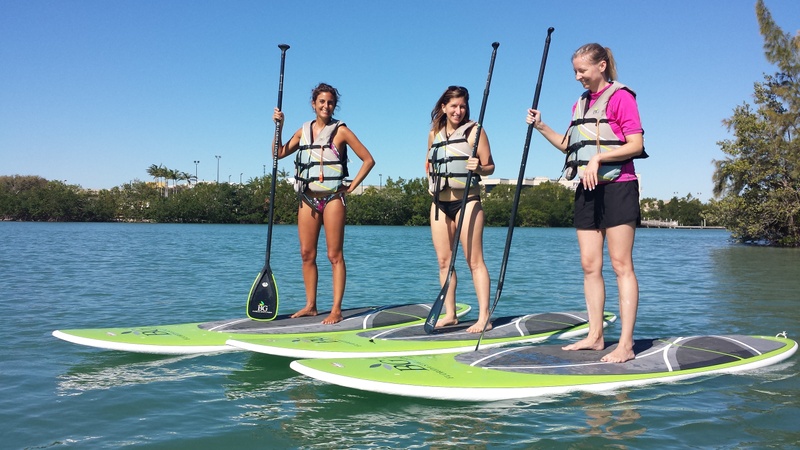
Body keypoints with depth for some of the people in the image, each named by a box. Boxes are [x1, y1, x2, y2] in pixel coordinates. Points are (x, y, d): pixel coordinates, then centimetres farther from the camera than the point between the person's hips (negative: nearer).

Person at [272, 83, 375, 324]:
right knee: (307, 254, 6)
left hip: (332, 198, -5)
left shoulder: (340, 131, -1)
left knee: (335, 255, -3)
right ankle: (310, 306, 16)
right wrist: (278, 126, 5)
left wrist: (351, 186, -6)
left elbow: (368, 160, -2)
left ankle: (336, 309, -1)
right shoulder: (304, 130, 13)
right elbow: (279, 153, 14)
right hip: (307, 198, 5)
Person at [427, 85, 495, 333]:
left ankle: (484, 317, -7)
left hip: (467, 201, -5)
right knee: (444, 261, 7)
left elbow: (490, 167, -4)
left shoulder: (474, 130, -2)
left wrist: (479, 167, -25)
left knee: (474, 260, -8)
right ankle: (450, 314, 15)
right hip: (439, 203, 6)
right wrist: (430, 183, 10)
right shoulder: (434, 133, 12)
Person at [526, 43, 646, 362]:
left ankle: (626, 345, -5)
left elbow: (636, 145, -11)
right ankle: (595, 336, 14)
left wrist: (598, 158, -20)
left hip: (617, 187, -7)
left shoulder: (620, 96, -5)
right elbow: (570, 146, 21)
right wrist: (541, 128, 10)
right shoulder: (580, 104, 18)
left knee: (621, 265, -7)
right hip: (587, 190, 8)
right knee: (590, 265, 6)